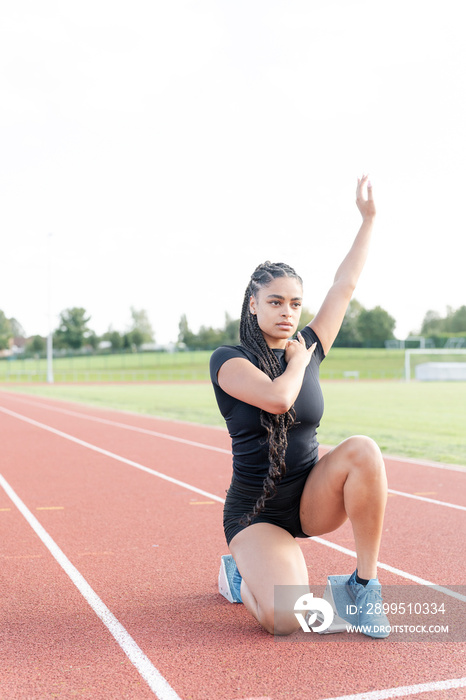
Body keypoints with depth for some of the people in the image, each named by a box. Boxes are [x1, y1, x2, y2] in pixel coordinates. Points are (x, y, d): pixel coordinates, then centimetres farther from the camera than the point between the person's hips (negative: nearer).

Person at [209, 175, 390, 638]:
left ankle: (364, 581, -12)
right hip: (256, 513, -4)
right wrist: (298, 361, -9)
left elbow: (344, 286, 7)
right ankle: (240, 575, 12)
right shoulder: (228, 359, -10)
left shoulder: (308, 348, 5)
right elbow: (278, 398, -28)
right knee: (287, 620, -25)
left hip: (313, 500, 4)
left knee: (362, 450, -27)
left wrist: (368, 218, 8)